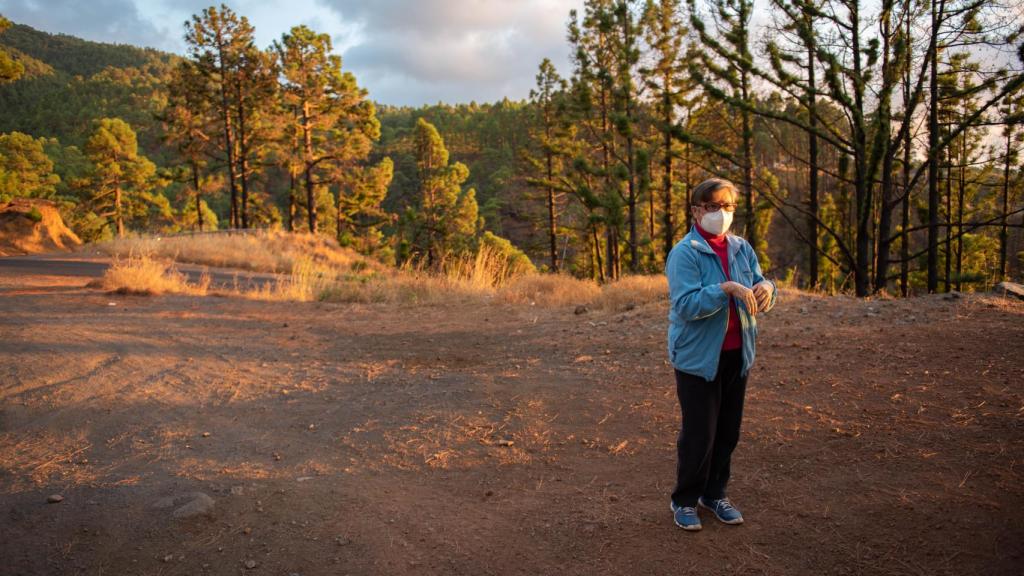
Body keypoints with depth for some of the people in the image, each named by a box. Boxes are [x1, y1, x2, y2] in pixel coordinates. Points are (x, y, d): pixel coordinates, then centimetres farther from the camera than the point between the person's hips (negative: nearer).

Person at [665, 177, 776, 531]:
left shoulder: (741, 248, 6)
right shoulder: (685, 253, -13)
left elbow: (757, 296, 7)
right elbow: (686, 305, -22)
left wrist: (765, 287, -16)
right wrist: (726, 288, -31)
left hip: (736, 355, 6)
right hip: (698, 357, -6)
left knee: (728, 431, 15)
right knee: (699, 434, 2)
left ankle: (714, 494, 33)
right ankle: (684, 500, 21)